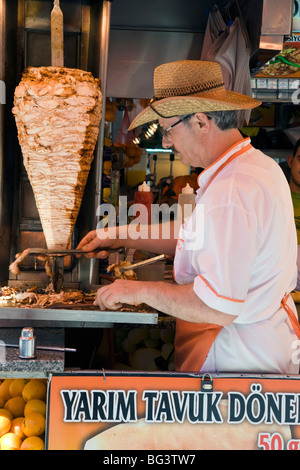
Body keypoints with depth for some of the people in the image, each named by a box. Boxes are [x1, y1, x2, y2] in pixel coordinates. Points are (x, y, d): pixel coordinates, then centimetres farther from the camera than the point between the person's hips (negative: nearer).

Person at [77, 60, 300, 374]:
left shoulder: (230, 191, -27)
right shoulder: (260, 165, 8)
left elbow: (218, 306, -31)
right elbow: (200, 240, 17)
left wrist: (141, 291, -18)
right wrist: (119, 237, 15)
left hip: (239, 357, -10)